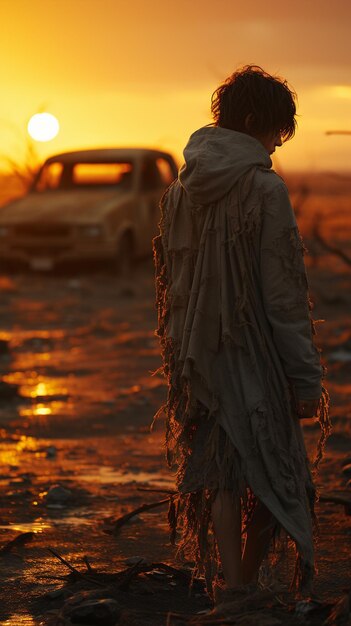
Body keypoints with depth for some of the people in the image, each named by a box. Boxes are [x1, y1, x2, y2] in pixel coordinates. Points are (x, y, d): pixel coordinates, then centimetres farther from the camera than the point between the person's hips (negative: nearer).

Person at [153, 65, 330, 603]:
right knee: (273, 473, 10)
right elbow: (284, 293, -16)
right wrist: (306, 376, -11)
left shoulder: (180, 189, 4)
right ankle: (250, 579, 17)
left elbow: (169, 280, 10)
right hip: (254, 355, -5)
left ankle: (230, 585, 13)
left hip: (199, 356, 6)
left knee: (219, 477, 10)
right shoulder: (264, 189, -15)